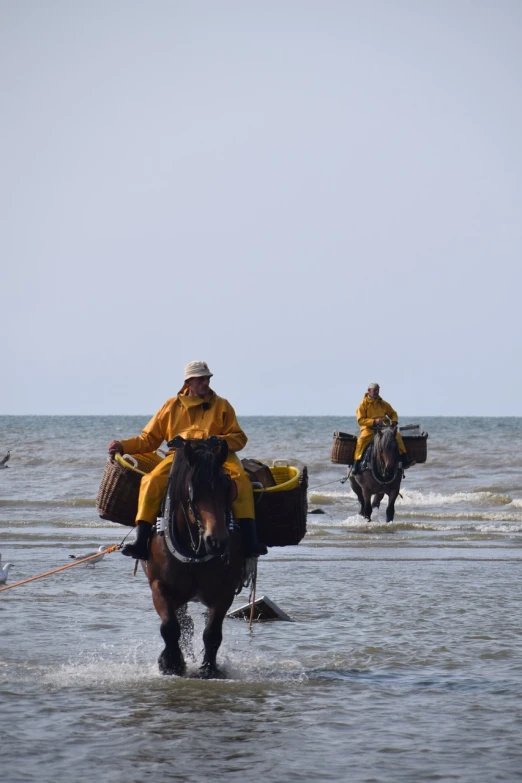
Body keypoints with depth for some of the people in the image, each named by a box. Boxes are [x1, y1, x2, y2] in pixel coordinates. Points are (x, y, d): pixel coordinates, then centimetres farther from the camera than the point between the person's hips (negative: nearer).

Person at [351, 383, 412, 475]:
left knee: (397, 435, -19)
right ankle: (356, 464, -29)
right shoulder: (363, 404, -1)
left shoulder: (383, 404, 11)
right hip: (369, 428, -4)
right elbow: (360, 420, -9)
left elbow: (393, 414, 22)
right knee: (362, 440, -34)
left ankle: (404, 459, -14)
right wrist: (374, 421, -21)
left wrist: (394, 421, -2)